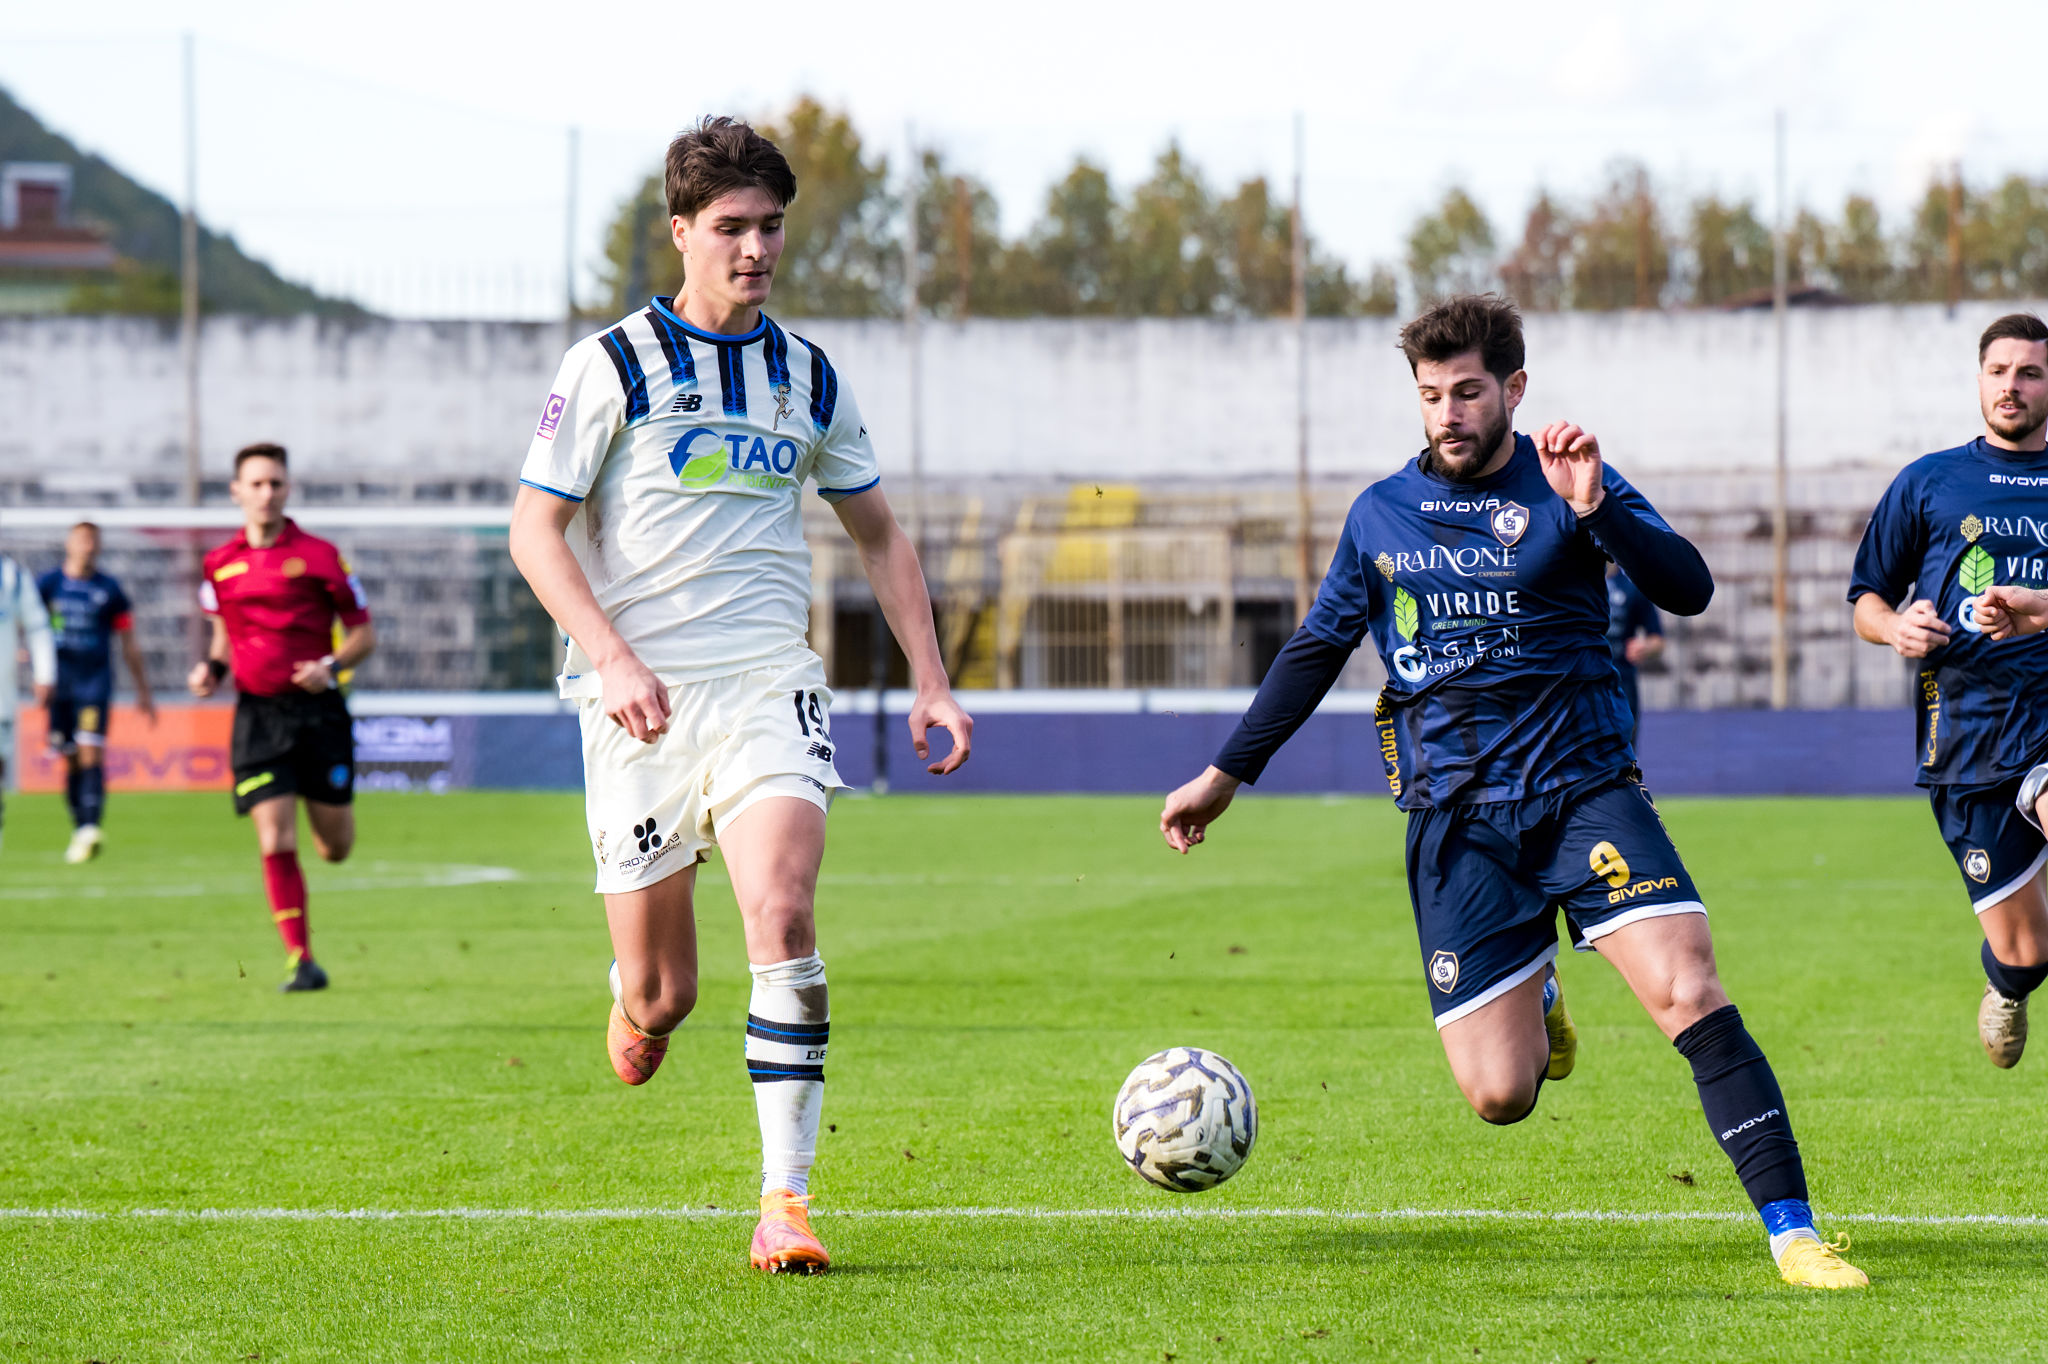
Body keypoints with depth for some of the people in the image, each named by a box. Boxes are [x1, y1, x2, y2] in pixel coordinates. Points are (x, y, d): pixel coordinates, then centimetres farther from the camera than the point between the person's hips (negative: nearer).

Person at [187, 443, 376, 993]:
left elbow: (363, 634, 3)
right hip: (258, 715, 1)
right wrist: (211, 667, 2)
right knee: (276, 843, -11)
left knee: (335, 847, 6)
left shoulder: (319, 556, -2)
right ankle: (301, 960, -4)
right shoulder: (219, 566, 6)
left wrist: (331, 666, -15)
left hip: (318, 712, -1)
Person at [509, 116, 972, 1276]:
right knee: (660, 996, 1)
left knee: (781, 911, -23)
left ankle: (786, 1198, -20)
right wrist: (612, 658, -17)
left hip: (768, 680, 2)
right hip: (641, 698, -2)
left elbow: (880, 536, 21)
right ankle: (638, 1004, 40)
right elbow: (536, 530, -3)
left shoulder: (810, 377, 11)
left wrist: (933, 684, 11)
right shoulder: (614, 365, -1)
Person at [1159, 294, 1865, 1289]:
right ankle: (1535, 999, 31)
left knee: (1691, 994, -22)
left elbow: (1688, 591, -12)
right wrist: (1226, 775, 22)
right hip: (1453, 817, 2)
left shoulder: (1564, 486, 1)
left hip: (1582, 785, -2)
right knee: (1500, 1096, -7)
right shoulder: (1379, 515, 10)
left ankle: (1793, 1233, -18)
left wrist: (1593, 509, -26)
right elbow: (1316, 651, 21)